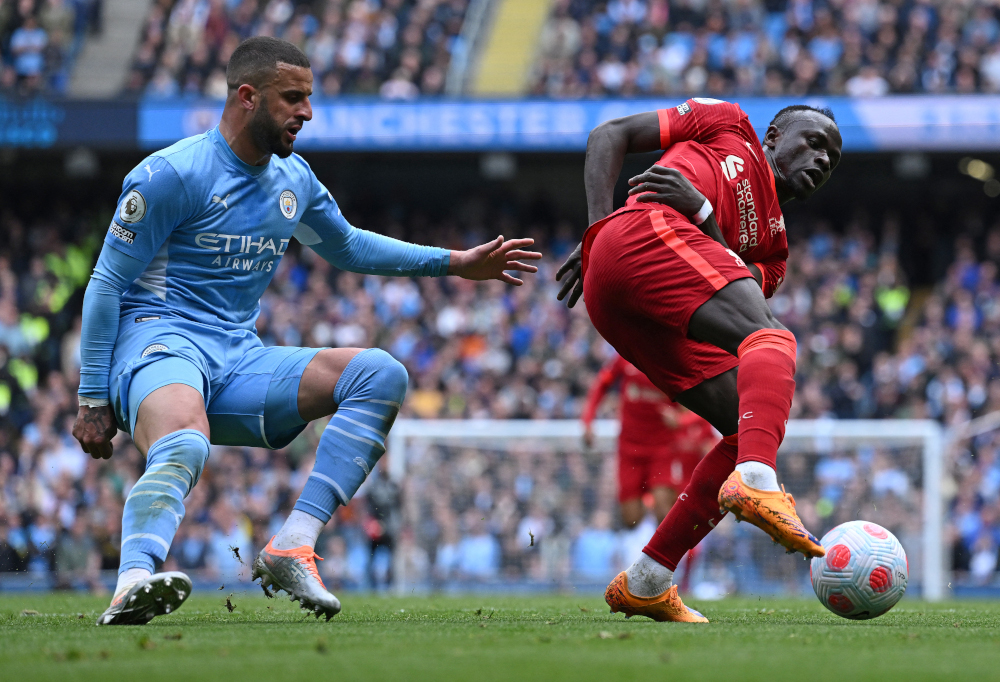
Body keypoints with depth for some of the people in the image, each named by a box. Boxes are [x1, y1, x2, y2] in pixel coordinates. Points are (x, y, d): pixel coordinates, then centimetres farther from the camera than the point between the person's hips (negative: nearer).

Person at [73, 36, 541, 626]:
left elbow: (347, 246, 34)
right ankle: (132, 585, -64)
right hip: (160, 344, -7)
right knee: (185, 448, -41)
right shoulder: (172, 175, -9)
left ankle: (292, 547, -21)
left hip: (239, 363, 8)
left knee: (382, 375, -10)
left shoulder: (293, 179, 14)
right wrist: (93, 400, -9)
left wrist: (455, 263, 27)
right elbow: (107, 284, -6)